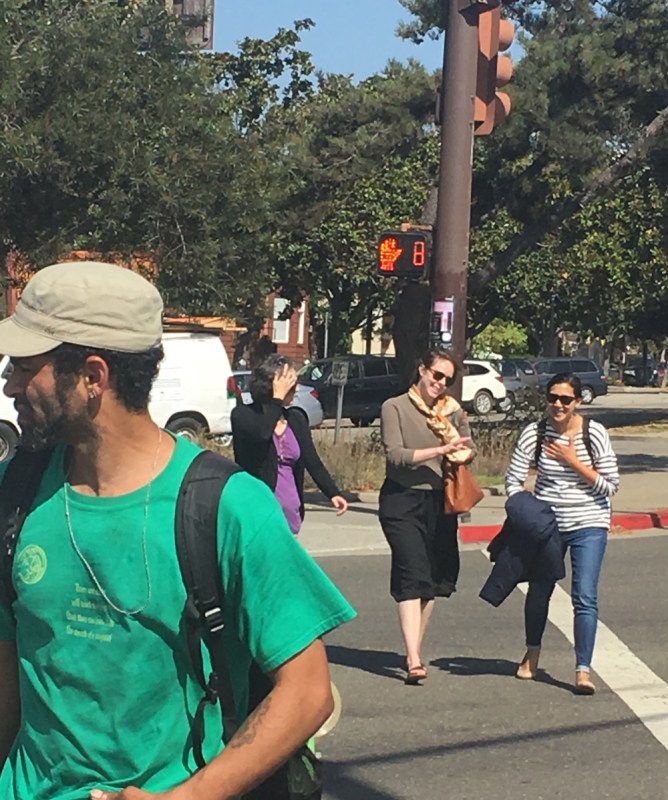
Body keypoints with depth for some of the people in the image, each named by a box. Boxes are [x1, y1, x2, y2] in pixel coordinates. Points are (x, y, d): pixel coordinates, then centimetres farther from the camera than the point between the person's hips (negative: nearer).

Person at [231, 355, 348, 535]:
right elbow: (261, 433, -26)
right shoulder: (243, 415, -5)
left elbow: (312, 461, 7)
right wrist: (277, 397, -16)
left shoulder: (296, 420, 11)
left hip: (289, 513, 6)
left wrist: (332, 493, -7)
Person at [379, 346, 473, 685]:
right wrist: (440, 450, -19)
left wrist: (462, 452, -11)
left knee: (434, 579, 8)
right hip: (403, 501, -5)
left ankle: (415, 649, 21)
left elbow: (469, 451, 12)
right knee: (413, 576, -15)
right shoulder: (395, 407, -2)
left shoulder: (453, 410, 12)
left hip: (440, 501, 5)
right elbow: (395, 454, -13)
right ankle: (413, 660, -22)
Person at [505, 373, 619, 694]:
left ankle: (583, 670, -11)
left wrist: (574, 462, -18)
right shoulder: (534, 433, -6)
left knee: (585, 597, -12)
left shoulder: (594, 433, -10)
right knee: (539, 590, 15)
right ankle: (532, 651, 41)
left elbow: (611, 486, -10)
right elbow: (513, 480, -3)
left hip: (588, 525, -2)